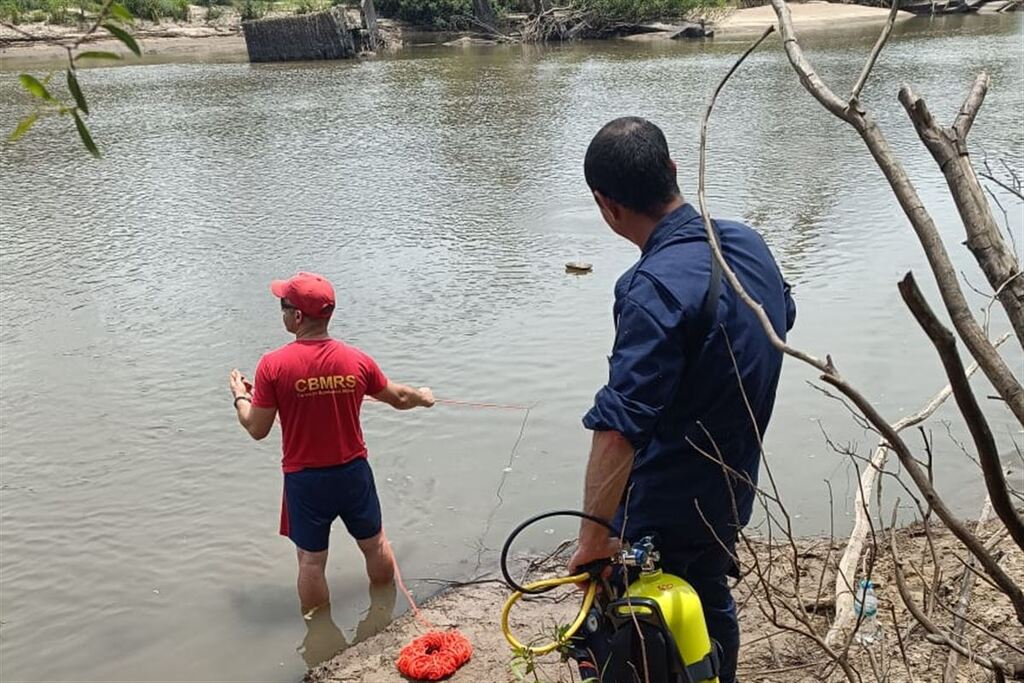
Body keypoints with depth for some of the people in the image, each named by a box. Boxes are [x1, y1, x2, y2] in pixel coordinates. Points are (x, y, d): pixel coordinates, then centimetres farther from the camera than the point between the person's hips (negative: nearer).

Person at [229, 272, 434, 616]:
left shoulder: (273, 365, -18)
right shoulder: (356, 360, -9)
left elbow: (257, 429, -11)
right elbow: (399, 398, 5)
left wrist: (240, 396, 10)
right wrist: (423, 396, 28)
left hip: (305, 480, -2)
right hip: (354, 472, 3)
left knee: (311, 561, 14)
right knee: (375, 544, 23)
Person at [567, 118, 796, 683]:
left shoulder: (656, 287, -30)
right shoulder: (747, 241, -4)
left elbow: (619, 427, -35)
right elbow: (782, 317, 18)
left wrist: (595, 535, -30)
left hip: (662, 509, -8)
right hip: (732, 488, 8)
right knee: (710, 603, 28)